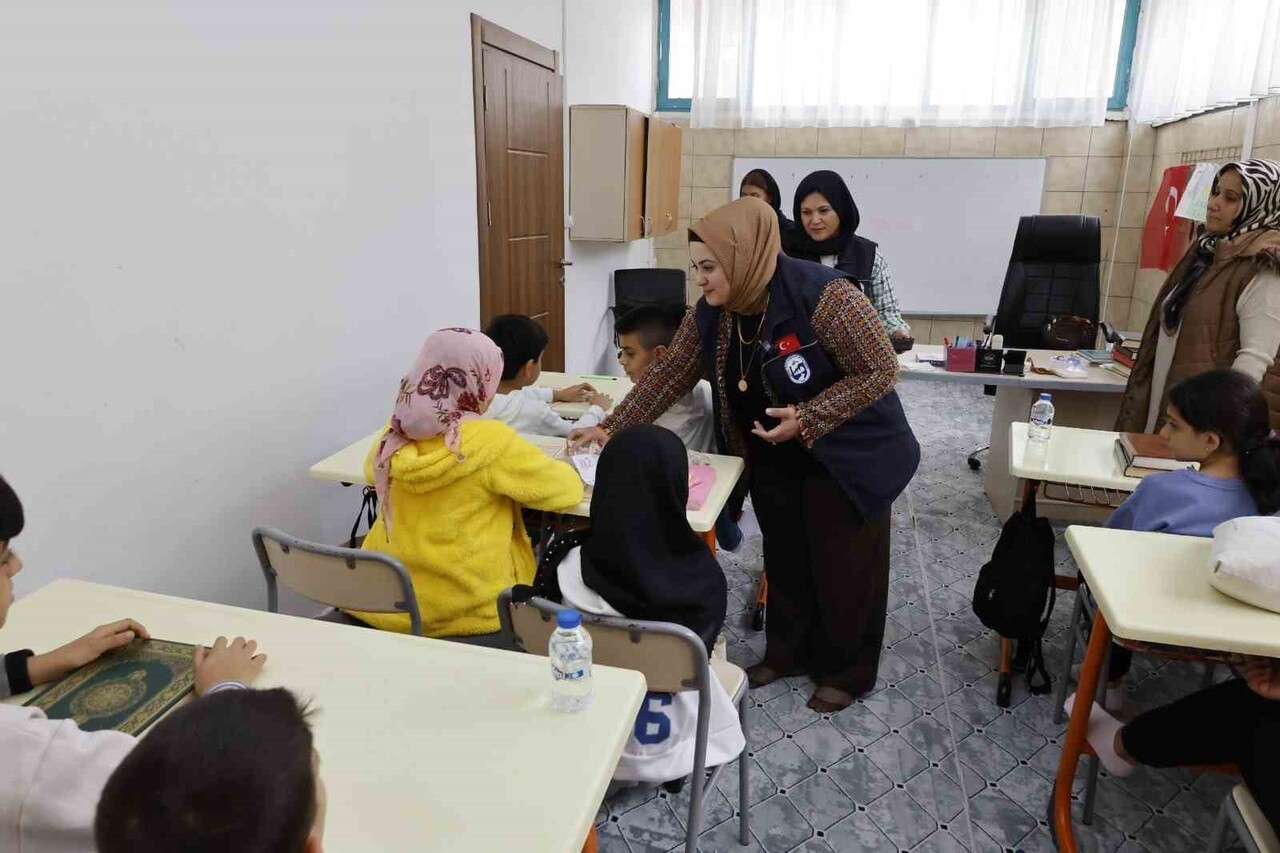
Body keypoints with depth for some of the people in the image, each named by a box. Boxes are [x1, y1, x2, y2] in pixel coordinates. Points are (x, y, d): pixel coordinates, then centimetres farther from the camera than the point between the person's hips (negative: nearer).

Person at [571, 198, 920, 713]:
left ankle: (845, 672, 29)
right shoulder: (711, 314, -9)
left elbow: (880, 371, -22)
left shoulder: (822, 295, -28)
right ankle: (786, 653, 38)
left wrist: (807, 418, -30)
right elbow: (669, 375, -3)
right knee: (784, 558, 18)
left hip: (846, 458, -5)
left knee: (843, 567, 8)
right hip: (773, 459, 6)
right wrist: (612, 428, -9)